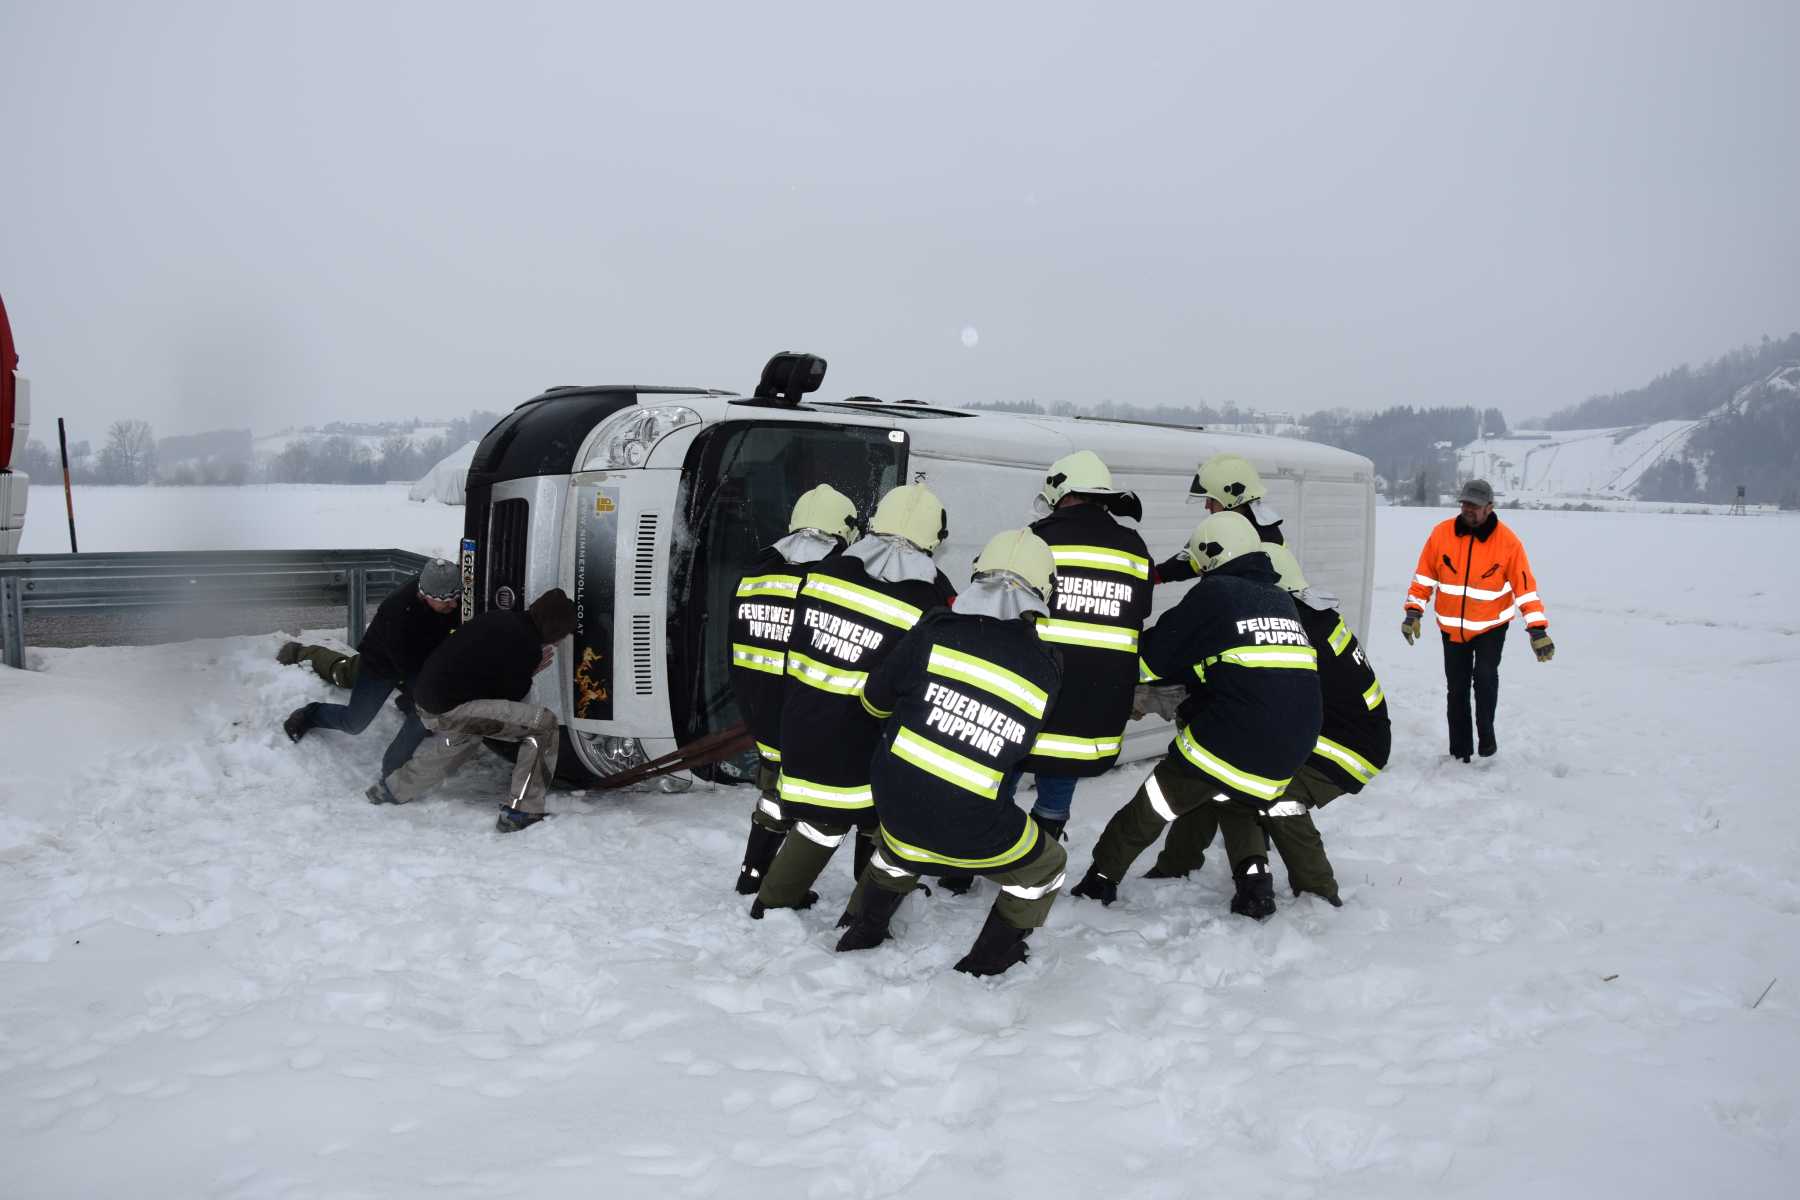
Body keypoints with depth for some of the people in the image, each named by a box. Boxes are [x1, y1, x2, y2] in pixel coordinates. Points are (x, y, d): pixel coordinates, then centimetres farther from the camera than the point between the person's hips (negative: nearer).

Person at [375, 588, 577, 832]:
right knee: (543, 724, -10)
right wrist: (532, 670, 10)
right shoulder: (528, 646, -15)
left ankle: (393, 789, 50)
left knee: (466, 736, 40)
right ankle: (520, 811, -11)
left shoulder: (499, 617, 9)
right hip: (450, 709, -9)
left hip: (425, 701, 9)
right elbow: (511, 694, -5)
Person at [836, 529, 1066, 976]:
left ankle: (862, 930, 44)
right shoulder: (1046, 669, -4)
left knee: (898, 843, 39)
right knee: (1045, 867, 25)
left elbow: (876, 699, 5)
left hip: (895, 805, 3)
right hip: (972, 836, -3)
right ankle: (985, 963, 28)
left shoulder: (936, 632, -6)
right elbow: (1020, 750, 7)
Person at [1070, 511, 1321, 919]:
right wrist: (1192, 699, 27)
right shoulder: (1282, 600, 16)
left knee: (1153, 805, 10)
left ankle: (1102, 878, 20)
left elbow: (1154, 654, 1)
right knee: (1237, 804, 30)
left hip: (1229, 739, -6)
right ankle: (1254, 879, 13)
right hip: (1289, 753, 6)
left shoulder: (1213, 594, -2)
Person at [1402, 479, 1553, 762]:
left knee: (1485, 677, -20)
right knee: (1456, 689, 7)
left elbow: (1525, 587, -13)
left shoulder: (1508, 541, -14)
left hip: (1491, 626, -2)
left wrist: (1537, 629, -18)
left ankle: (1486, 734, 3)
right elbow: (1424, 575, 0)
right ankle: (1460, 752, 18)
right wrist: (1413, 612, -5)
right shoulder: (1441, 533, -9)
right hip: (1452, 627, 2)